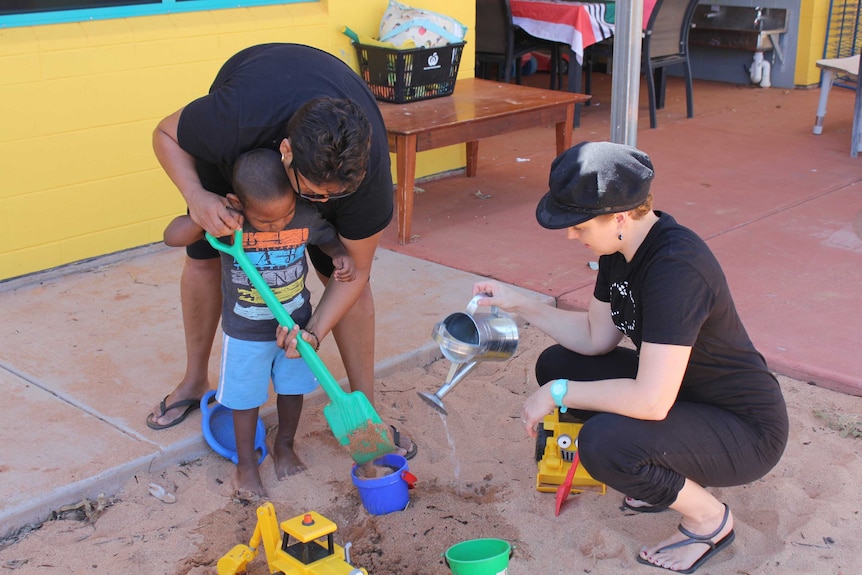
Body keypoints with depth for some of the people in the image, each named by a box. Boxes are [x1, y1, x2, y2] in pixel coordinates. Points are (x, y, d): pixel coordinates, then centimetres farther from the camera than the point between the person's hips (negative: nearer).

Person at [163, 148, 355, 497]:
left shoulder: (308, 216, -20)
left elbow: (329, 239, 2)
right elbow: (171, 237, -24)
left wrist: (341, 257, -20)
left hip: (296, 324, 2)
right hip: (245, 333, -2)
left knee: (293, 387, 20)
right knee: (246, 397, 12)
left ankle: (284, 446, 46)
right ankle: (246, 464, 33)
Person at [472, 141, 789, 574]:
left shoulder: (676, 268, -33)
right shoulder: (623, 245, -4)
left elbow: (651, 401, -36)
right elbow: (596, 337, 8)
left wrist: (558, 394, -24)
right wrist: (519, 305, 1)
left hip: (747, 431, -9)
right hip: (680, 391, 9)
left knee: (603, 443, -31)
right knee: (556, 364, 3)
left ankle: (709, 518, -1)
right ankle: (672, 476, 14)